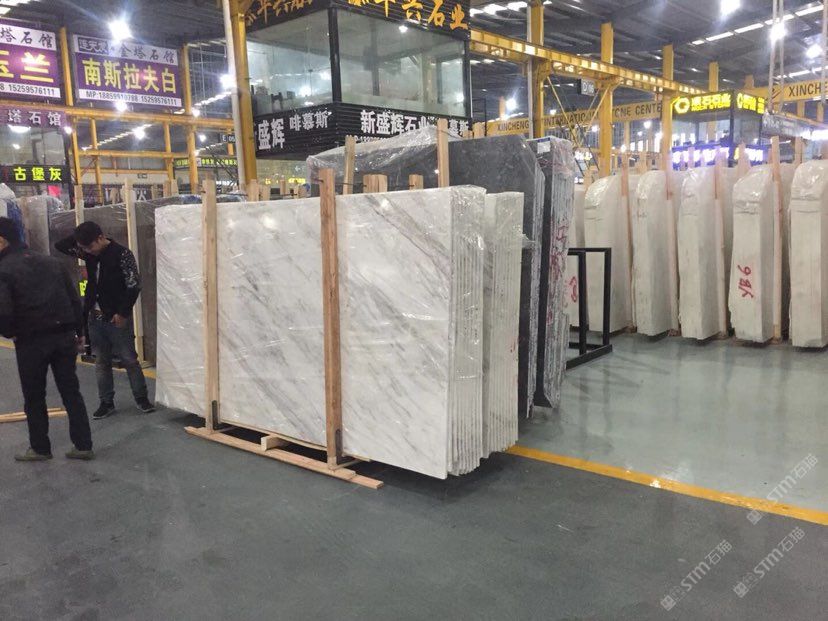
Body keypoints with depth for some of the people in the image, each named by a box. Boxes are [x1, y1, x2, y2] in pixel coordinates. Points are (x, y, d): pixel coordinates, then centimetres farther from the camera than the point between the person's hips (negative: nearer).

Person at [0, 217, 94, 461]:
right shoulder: (51, 262, 10)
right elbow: (75, 299, 10)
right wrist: (78, 331, 16)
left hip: (31, 341, -5)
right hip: (64, 336, 5)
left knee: (34, 397, 11)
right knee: (71, 392, 10)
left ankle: (40, 448, 21)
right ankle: (83, 445, 11)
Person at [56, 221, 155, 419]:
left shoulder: (122, 254, -14)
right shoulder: (88, 253, 6)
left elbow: (134, 286, -14)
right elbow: (60, 246, 11)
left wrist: (123, 313, -15)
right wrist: (79, 236, -2)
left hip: (117, 318, -6)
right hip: (95, 317, 6)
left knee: (129, 359, 2)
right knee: (101, 361, 10)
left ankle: (141, 397, 14)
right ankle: (106, 402, 18)